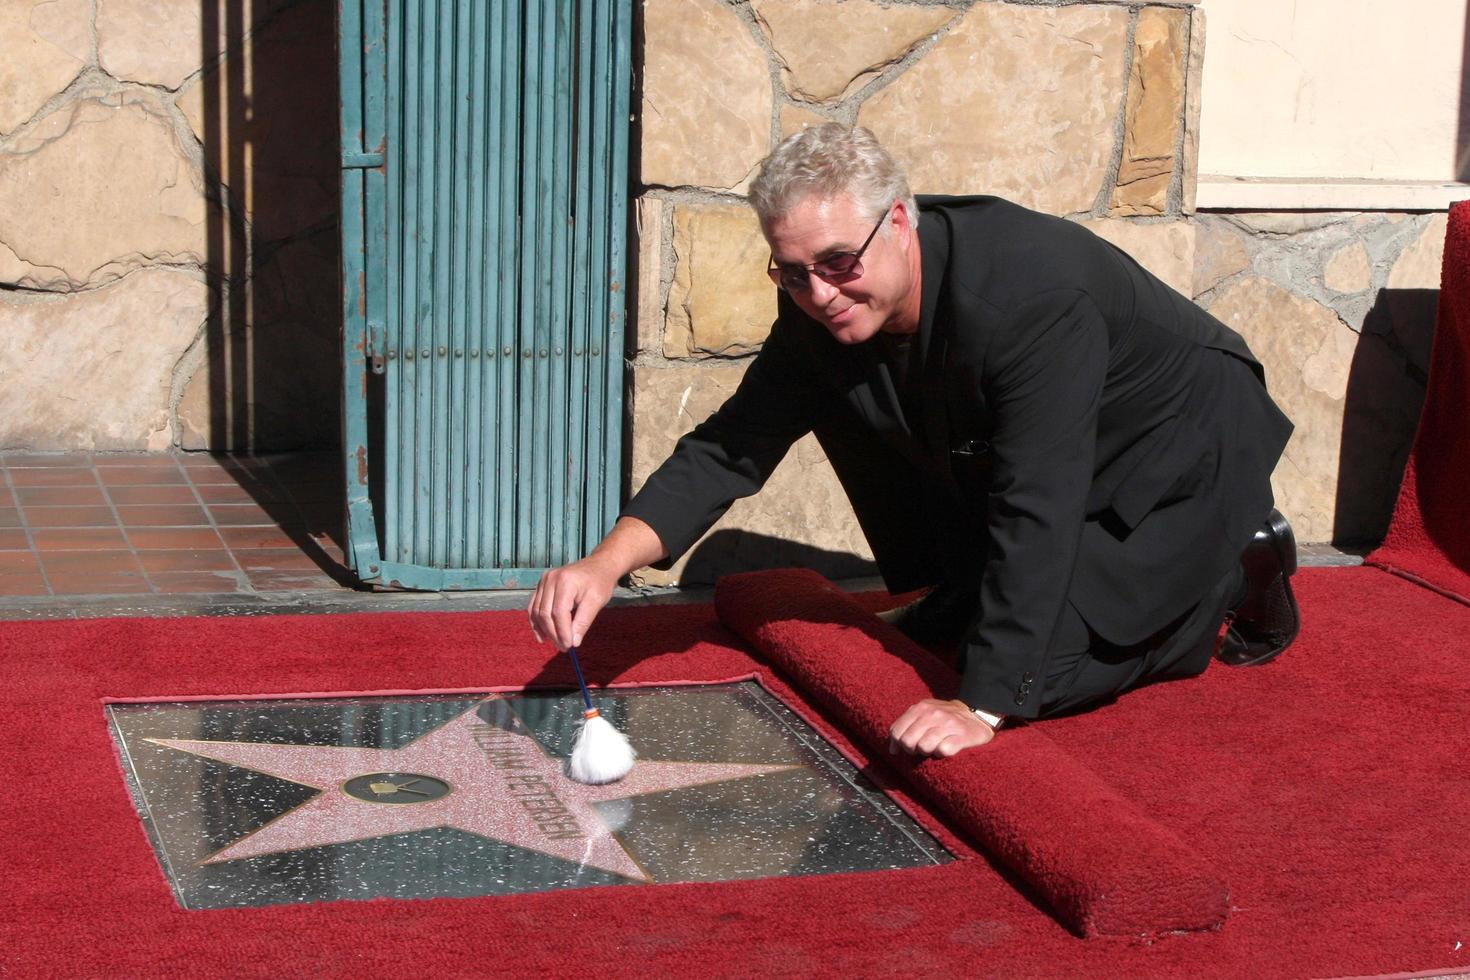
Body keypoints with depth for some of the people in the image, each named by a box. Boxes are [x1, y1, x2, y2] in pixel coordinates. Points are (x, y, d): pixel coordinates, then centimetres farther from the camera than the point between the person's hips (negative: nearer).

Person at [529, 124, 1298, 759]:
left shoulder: (1031, 295, -38)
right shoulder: (822, 313, -16)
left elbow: (1036, 511, -40)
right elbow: (731, 447, -14)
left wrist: (983, 706, -41)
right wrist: (604, 566, -30)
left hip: (1186, 460, -7)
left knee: (1038, 674, -18)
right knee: (930, 639, 6)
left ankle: (1234, 577, 3)